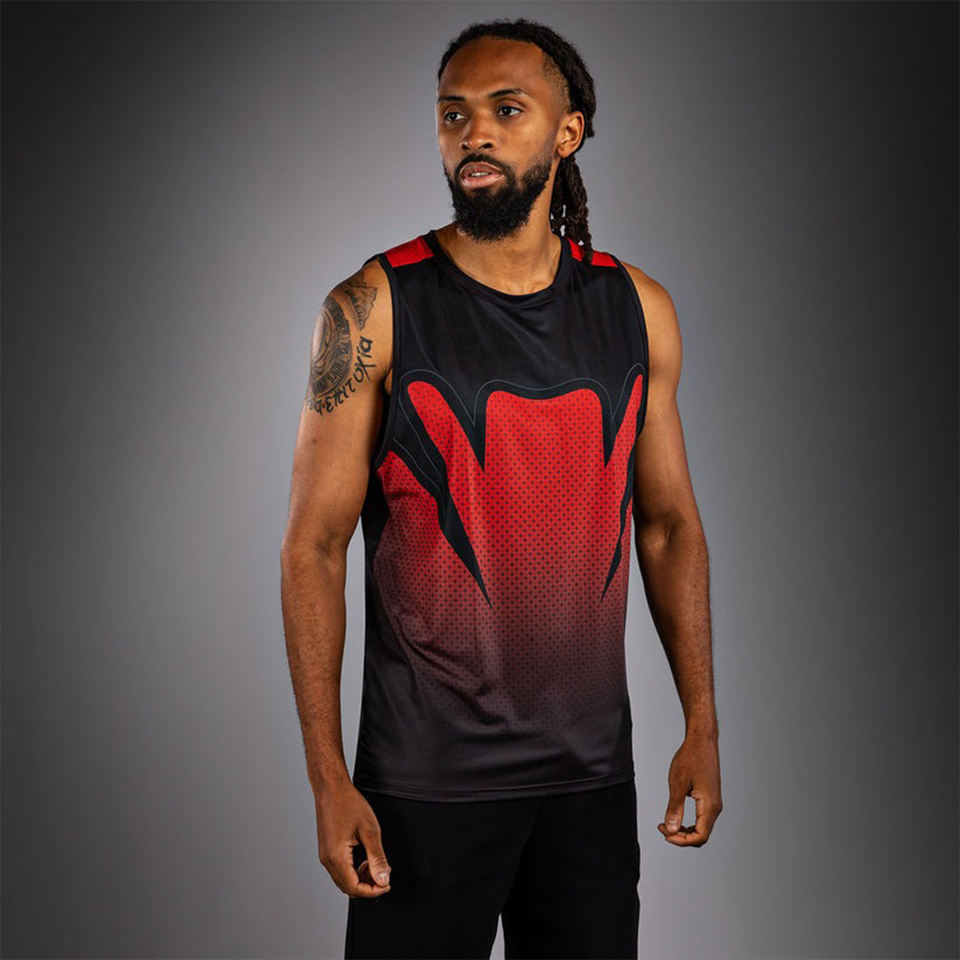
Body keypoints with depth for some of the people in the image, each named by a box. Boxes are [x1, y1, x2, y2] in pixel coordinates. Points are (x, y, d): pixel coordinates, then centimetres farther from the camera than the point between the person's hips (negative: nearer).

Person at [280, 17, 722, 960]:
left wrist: (702, 721, 6)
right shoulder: (372, 310, -8)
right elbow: (313, 547, -7)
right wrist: (328, 777, -11)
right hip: (425, 770, -3)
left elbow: (669, 524, 10)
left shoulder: (638, 308, 3)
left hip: (593, 766, 4)